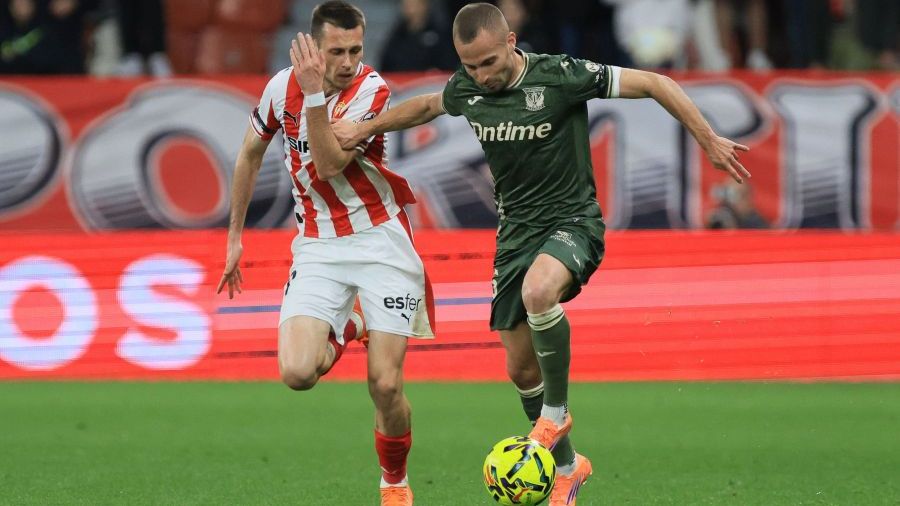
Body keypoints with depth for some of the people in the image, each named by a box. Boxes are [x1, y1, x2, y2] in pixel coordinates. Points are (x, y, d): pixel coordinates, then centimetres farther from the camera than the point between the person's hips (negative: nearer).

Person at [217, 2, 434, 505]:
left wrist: (315, 94, -32)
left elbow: (330, 164, -23)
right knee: (296, 372, -18)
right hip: (318, 246, 2)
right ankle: (338, 336, 18)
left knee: (385, 384, -8)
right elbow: (251, 153, 14)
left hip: (380, 240, -2)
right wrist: (235, 235, 17)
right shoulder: (283, 86, -3)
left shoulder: (371, 90, -13)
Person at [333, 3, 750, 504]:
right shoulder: (466, 90, -2)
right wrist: (367, 127, 19)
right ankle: (567, 466, 28)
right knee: (521, 368, 5)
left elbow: (653, 83, -14)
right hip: (516, 231, 6)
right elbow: (427, 106, 23)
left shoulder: (560, 76, -18)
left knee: (538, 291, -39)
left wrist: (709, 140, -14)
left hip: (573, 220, -6)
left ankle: (557, 411, -17)